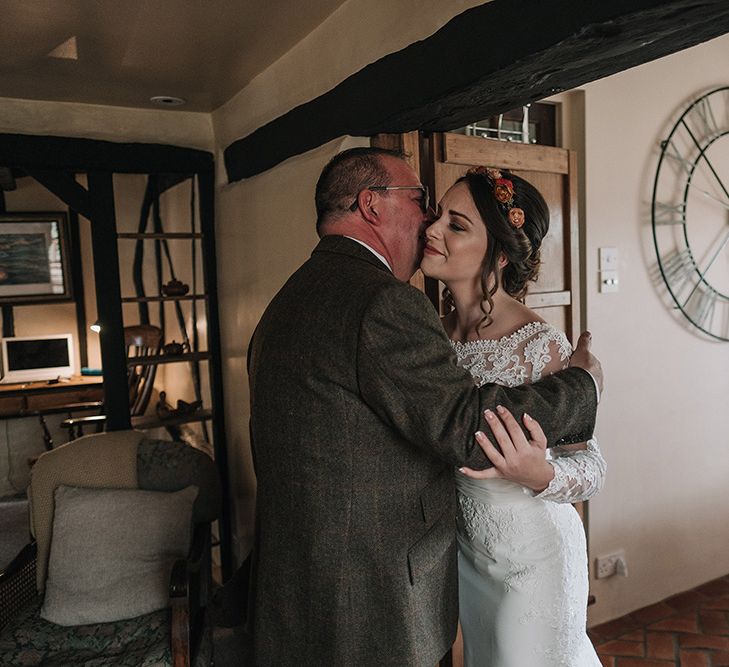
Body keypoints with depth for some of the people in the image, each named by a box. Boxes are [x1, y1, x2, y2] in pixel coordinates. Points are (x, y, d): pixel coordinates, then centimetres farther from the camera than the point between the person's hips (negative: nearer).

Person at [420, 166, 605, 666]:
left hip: (531, 558, -6)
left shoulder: (540, 345, -27)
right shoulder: (440, 328, -8)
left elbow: (591, 464, -20)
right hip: (467, 548, 6)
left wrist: (539, 474, -38)